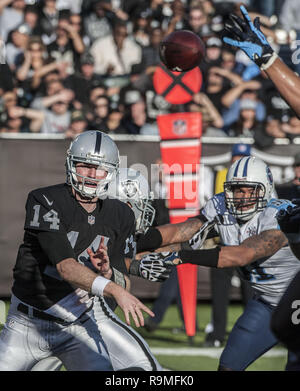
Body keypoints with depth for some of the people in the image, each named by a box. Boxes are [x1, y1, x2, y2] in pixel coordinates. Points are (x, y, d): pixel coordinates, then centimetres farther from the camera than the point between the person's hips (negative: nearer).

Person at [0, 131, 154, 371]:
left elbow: (120, 283, 5)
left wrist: (105, 268, -18)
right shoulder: (45, 201, -16)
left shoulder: (120, 217, 0)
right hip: (28, 323, -2)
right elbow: (65, 267, -25)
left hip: (78, 324, 3)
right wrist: (116, 290, -36)